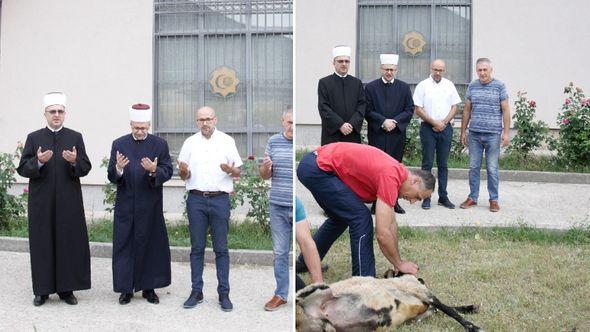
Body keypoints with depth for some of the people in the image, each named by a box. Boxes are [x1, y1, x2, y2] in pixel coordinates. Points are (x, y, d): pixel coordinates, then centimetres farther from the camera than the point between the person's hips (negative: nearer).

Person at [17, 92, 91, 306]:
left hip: (69, 202, 0)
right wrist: (38, 162, -17)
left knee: (69, 244, 2)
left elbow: (86, 168, 1)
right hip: (41, 203, 0)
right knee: (42, 245, 4)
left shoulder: (75, 138, 6)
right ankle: (42, 290, 14)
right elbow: (22, 169, 1)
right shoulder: (33, 138, 6)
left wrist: (75, 161, -19)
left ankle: (66, 289, 13)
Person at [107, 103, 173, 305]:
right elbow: (111, 177, 1)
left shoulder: (160, 144, 3)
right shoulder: (119, 144, 4)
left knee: (151, 245, 5)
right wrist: (118, 168, -21)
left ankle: (148, 287, 17)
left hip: (150, 207, 0)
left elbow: (168, 172, -3)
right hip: (125, 206, 0)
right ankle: (126, 288, 13)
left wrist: (154, 171, -24)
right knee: (124, 245, 3)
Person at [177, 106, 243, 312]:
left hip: (219, 199, -2)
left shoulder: (227, 141, 5)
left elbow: (238, 171, 6)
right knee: (197, 248, 5)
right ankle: (196, 292, 12)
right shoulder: (190, 142, 10)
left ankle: (224, 294, 6)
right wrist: (183, 171, -12)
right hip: (196, 200, 2)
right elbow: (184, 176, 11)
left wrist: (231, 170, -17)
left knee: (221, 248, 1)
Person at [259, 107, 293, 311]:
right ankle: (281, 295, 20)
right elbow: (265, 176, 10)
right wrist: (265, 166, -13)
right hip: (278, 207, 3)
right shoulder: (273, 142, 5)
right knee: (280, 252, 10)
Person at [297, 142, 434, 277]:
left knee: (340, 218, 27)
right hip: (317, 169, -10)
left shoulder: (394, 170, 12)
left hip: (312, 162, 10)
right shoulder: (391, 177, -17)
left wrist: (398, 261, 22)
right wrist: (400, 264, -4)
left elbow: (390, 223, 20)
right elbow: (382, 233, -18)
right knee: (361, 219, -8)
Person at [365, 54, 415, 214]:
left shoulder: (404, 87, 8)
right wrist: (383, 121, -14)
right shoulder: (371, 87, 3)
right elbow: (368, 111, -2)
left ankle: (394, 201, 12)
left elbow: (410, 109, 4)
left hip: (397, 134, 2)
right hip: (377, 134, -2)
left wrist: (395, 121, -10)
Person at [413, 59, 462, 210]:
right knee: (427, 164, -2)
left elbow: (454, 107, 8)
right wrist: (434, 122, -11)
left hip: (445, 128, 3)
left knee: (443, 164, 7)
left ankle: (443, 196, 12)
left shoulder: (449, 85, 9)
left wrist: (443, 122, -6)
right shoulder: (423, 86, -1)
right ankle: (426, 197, 2)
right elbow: (418, 109, -6)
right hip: (428, 128, -3)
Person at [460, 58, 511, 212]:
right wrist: (463, 131, 10)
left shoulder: (499, 86, -1)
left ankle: (493, 200, 12)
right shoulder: (472, 86, 8)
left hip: (493, 134, -3)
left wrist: (506, 132, -6)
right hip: (474, 134, 3)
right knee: (473, 167, 7)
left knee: (492, 169, 2)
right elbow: (467, 110, 12)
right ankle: (472, 198, 17)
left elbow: (505, 110, -1)